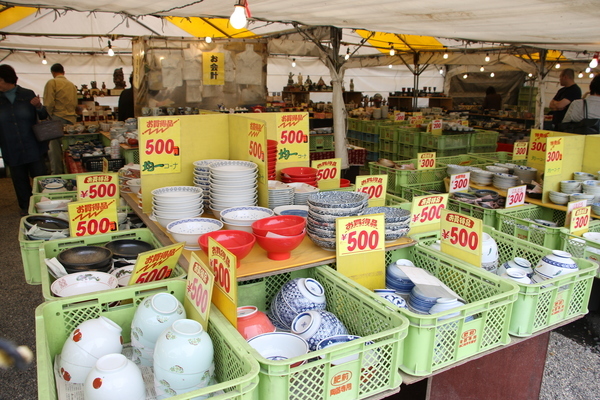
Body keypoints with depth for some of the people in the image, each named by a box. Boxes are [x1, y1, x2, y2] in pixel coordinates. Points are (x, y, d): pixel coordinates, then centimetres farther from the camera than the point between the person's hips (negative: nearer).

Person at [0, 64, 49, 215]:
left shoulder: (28, 95, -2)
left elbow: (43, 116, 3)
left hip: (33, 147, -2)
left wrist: (38, 106, -15)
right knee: (20, 180, 10)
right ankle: (25, 207, 24)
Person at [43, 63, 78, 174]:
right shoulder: (72, 85, 15)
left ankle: (56, 174, 1)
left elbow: (49, 103, -11)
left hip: (57, 118, -5)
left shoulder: (52, 82, -3)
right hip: (71, 119, 5)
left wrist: (49, 116, 2)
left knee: (55, 147, -1)